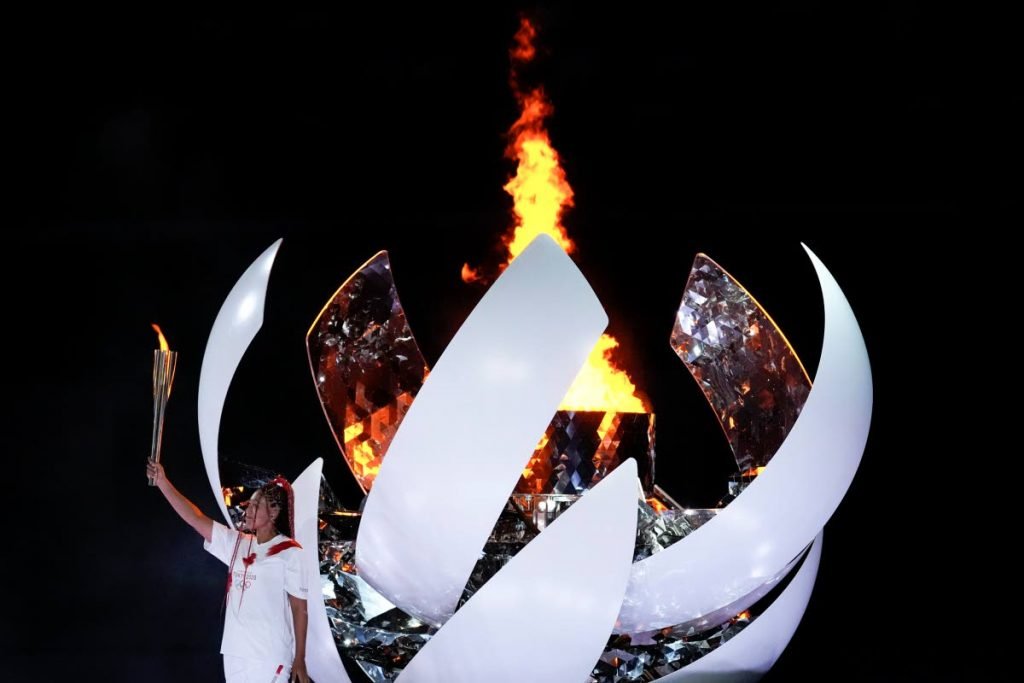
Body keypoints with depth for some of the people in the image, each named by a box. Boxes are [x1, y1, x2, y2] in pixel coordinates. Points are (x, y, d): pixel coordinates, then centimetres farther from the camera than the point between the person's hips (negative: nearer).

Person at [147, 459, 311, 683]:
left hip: (270, 657, -6)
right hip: (235, 652, 6)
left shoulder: (290, 553, -9)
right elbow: (196, 518, 5)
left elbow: (299, 609, -7)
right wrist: (162, 482, -3)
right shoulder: (236, 543, 8)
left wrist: (299, 660, -7)